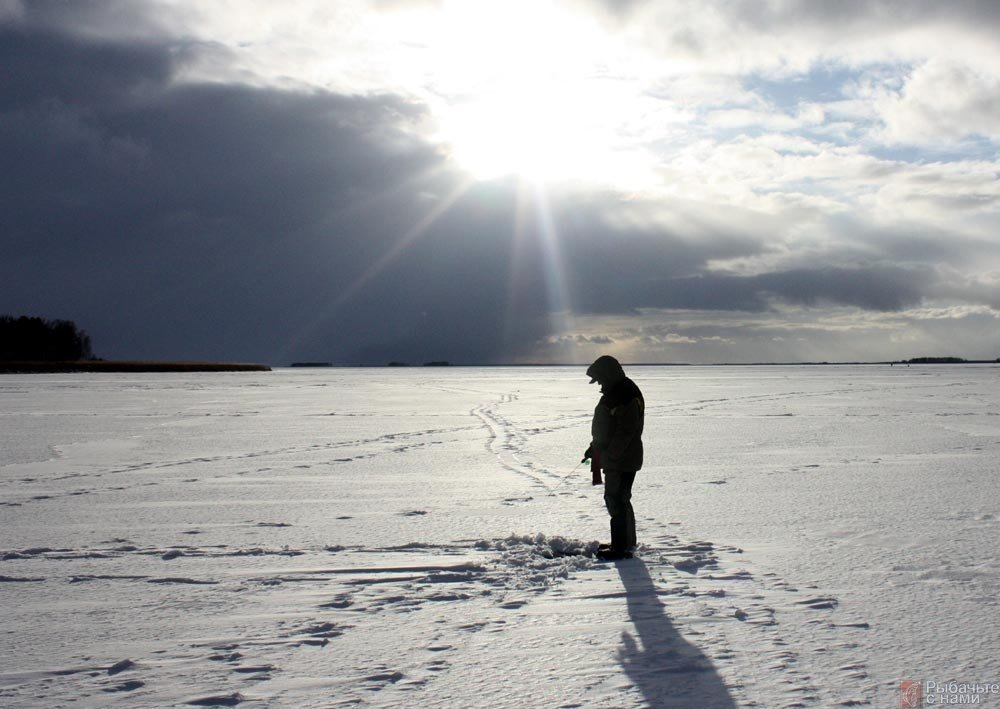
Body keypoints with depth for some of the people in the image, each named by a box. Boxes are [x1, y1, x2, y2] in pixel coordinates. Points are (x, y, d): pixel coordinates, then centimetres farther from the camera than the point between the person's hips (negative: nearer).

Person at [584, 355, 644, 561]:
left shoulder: (626, 395, -19)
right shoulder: (613, 393, 15)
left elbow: (626, 431, -25)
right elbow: (606, 427, 23)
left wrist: (609, 454, -24)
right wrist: (595, 448, 18)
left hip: (623, 461, -11)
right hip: (615, 460, 11)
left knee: (617, 501, -8)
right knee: (619, 500, 18)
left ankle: (621, 547, -4)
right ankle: (626, 542, 29)